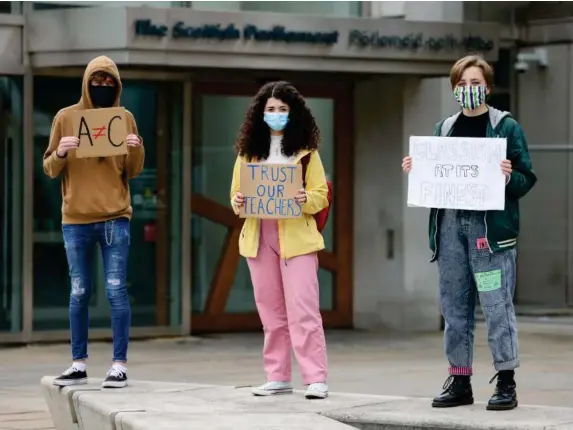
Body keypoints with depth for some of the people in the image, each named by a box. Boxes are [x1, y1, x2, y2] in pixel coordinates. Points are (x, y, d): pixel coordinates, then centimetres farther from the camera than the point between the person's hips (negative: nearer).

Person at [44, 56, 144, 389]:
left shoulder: (125, 119, 5)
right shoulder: (66, 118, 4)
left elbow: (133, 172, 8)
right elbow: (50, 170, 5)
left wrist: (136, 149, -12)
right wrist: (60, 153, -16)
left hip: (115, 217, -1)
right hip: (75, 219, 1)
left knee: (116, 290, -5)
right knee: (79, 292, 5)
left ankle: (120, 365, -2)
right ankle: (79, 364, 12)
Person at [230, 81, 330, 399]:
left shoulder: (306, 149, 4)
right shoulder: (249, 150, 11)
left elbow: (322, 194, 0)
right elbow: (236, 194, 11)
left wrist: (306, 199, -21)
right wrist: (238, 203, -11)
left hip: (296, 235, -3)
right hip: (258, 235, 3)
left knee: (303, 309, -9)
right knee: (271, 310, 6)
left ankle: (316, 379, -10)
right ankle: (278, 377, 12)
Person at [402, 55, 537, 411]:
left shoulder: (506, 126, 3)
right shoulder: (445, 128, 16)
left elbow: (527, 179, -1)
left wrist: (508, 177, -21)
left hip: (490, 225, -5)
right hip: (450, 223, 5)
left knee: (497, 305, -8)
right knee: (455, 306, 6)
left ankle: (506, 382, -3)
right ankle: (460, 381, 13)